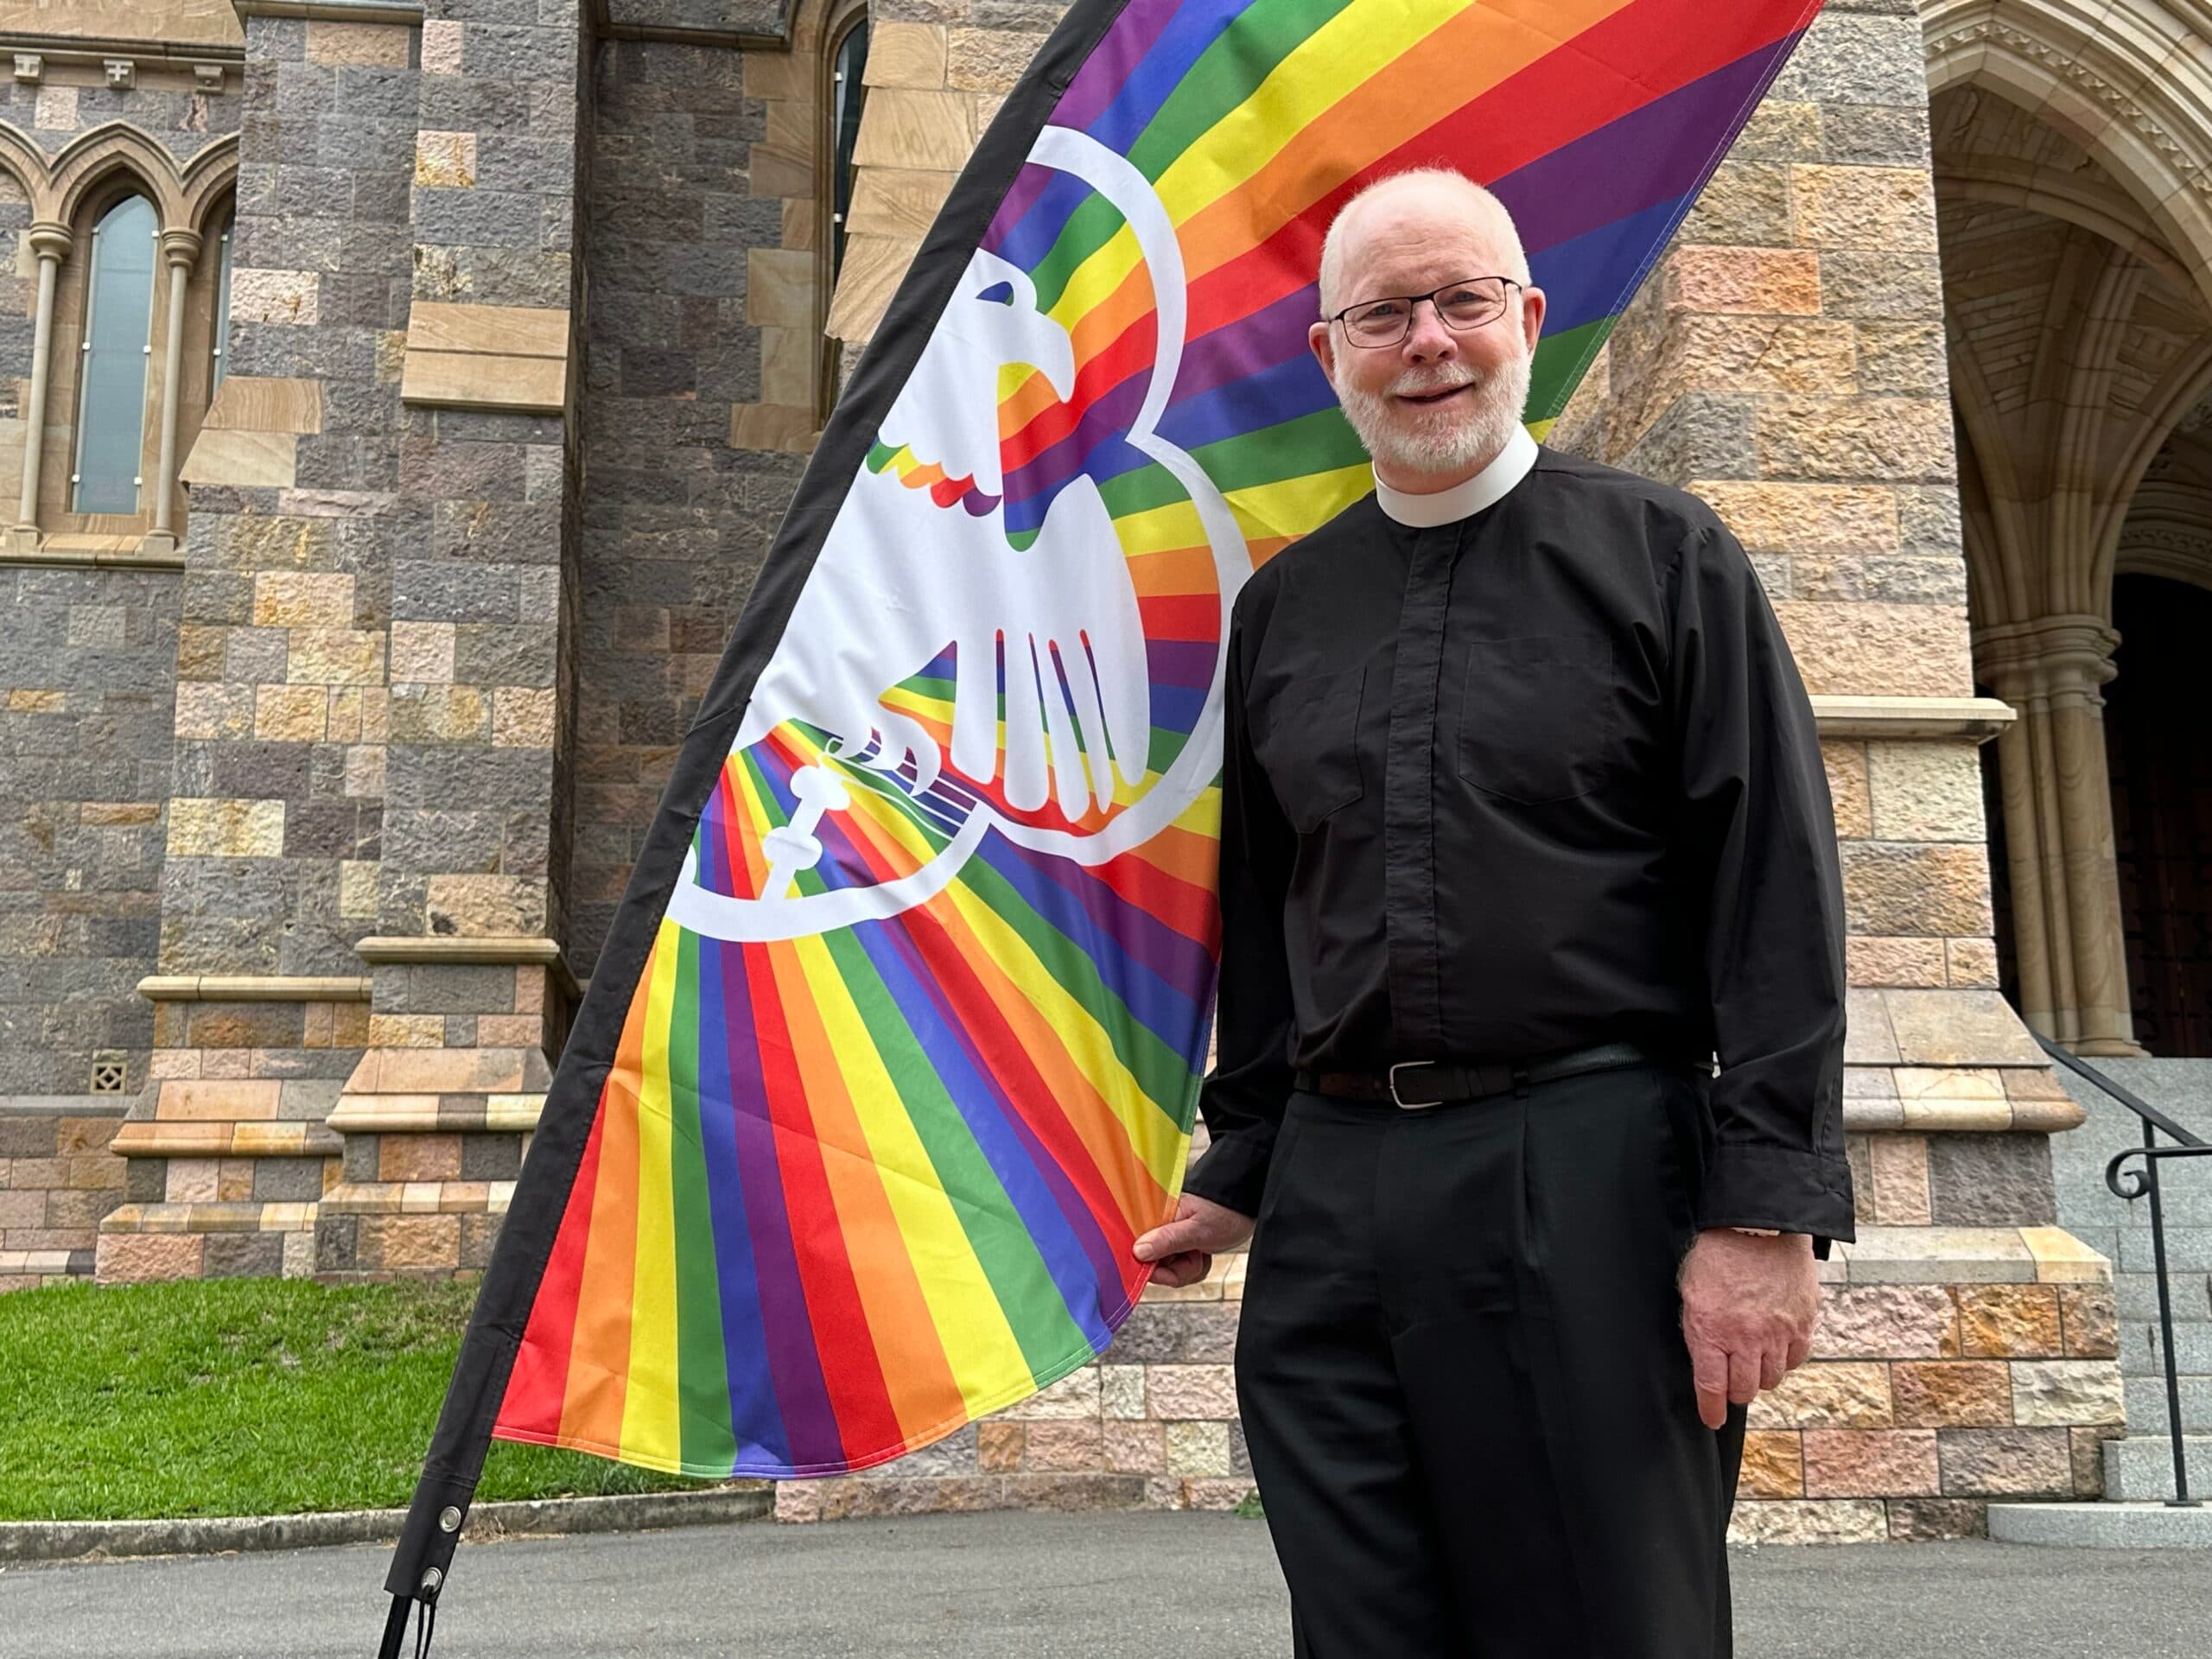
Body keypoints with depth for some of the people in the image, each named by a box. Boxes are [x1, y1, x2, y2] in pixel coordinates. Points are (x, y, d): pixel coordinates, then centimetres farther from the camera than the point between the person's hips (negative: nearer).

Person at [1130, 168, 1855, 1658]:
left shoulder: (1665, 555, 2)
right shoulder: (1282, 603, 13)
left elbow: (1779, 900, -4)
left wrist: (1765, 1209, -10)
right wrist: (1241, 1172, 19)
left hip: (1592, 1184, -3)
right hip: (1334, 1195, 4)